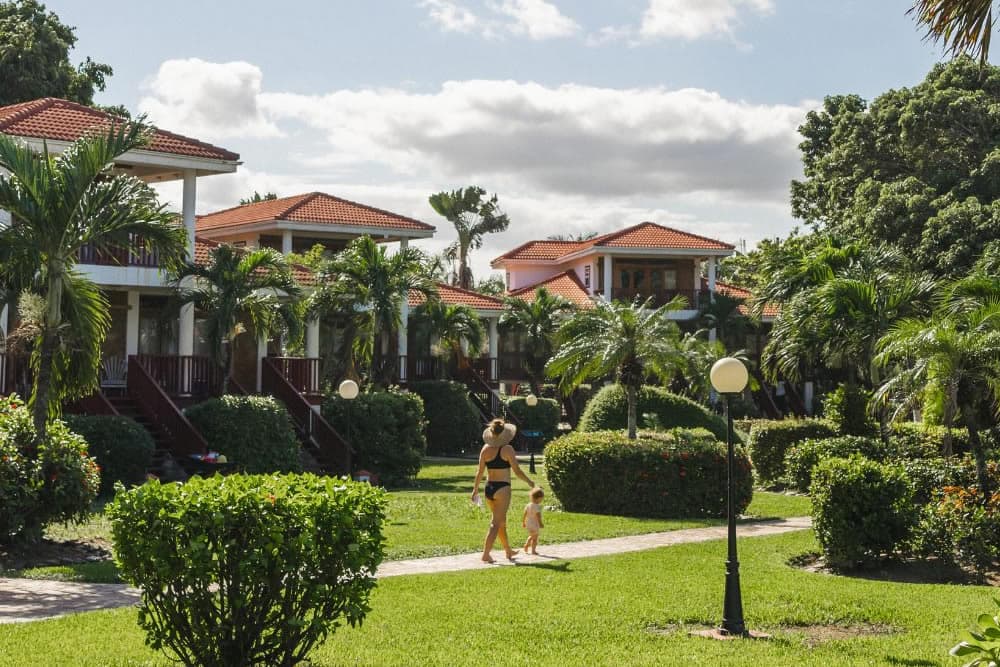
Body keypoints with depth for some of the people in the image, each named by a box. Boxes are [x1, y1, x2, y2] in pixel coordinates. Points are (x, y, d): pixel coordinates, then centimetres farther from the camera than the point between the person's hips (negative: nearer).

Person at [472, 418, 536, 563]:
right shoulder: (507, 449, -11)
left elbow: (480, 471, 4)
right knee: (496, 523, -3)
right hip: (502, 488, -6)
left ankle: (508, 551, 33)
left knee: (501, 521, 20)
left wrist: (475, 488, 13)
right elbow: (517, 471, -8)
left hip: (489, 488, 6)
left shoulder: (485, 448, 3)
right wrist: (529, 482, 7)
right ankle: (486, 554, -10)